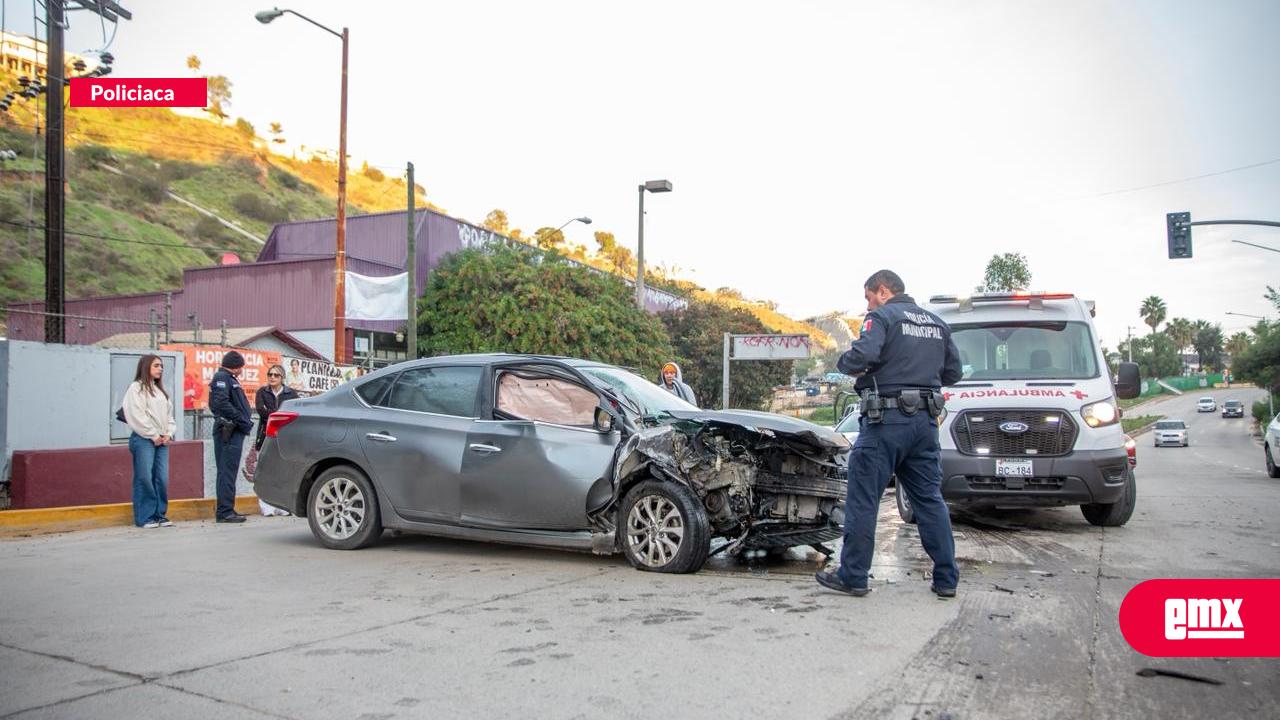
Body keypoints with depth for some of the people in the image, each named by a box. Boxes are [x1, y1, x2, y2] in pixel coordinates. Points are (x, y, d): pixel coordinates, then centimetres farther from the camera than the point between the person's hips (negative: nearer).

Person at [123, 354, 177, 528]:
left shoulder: (161, 390, 21)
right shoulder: (136, 388, -1)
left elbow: (169, 414, 18)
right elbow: (136, 416, -10)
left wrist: (168, 434, 2)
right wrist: (153, 435, -10)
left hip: (162, 440, 6)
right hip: (143, 439, -6)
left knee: (162, 479, 2)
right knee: (144, 478, -5)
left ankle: (160, 514, 10)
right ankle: (145, 517, 0)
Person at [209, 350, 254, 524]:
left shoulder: (229, 379, 22)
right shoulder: (221, 378, -9)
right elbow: (222, 404, -21)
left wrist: (246, 422, 10)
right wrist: (243, 421, -18)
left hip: (234, 431, 11)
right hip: (229, 431, -11)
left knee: (227, 472, 13)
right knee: (227, 472, -10)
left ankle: (225, 510, 20)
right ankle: (225, 511, -9)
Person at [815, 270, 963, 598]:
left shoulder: (882, 316, -5)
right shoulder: (936, 323, 17)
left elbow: (863, 355, -21)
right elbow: (953, 371, 19)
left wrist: (844, 364, -1)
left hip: (887, 420, -7)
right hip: (925, 422, 7)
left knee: (863, 499, 0)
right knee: (930, 499, 12)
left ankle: (853, 577, 5)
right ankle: (946, 579, 14)